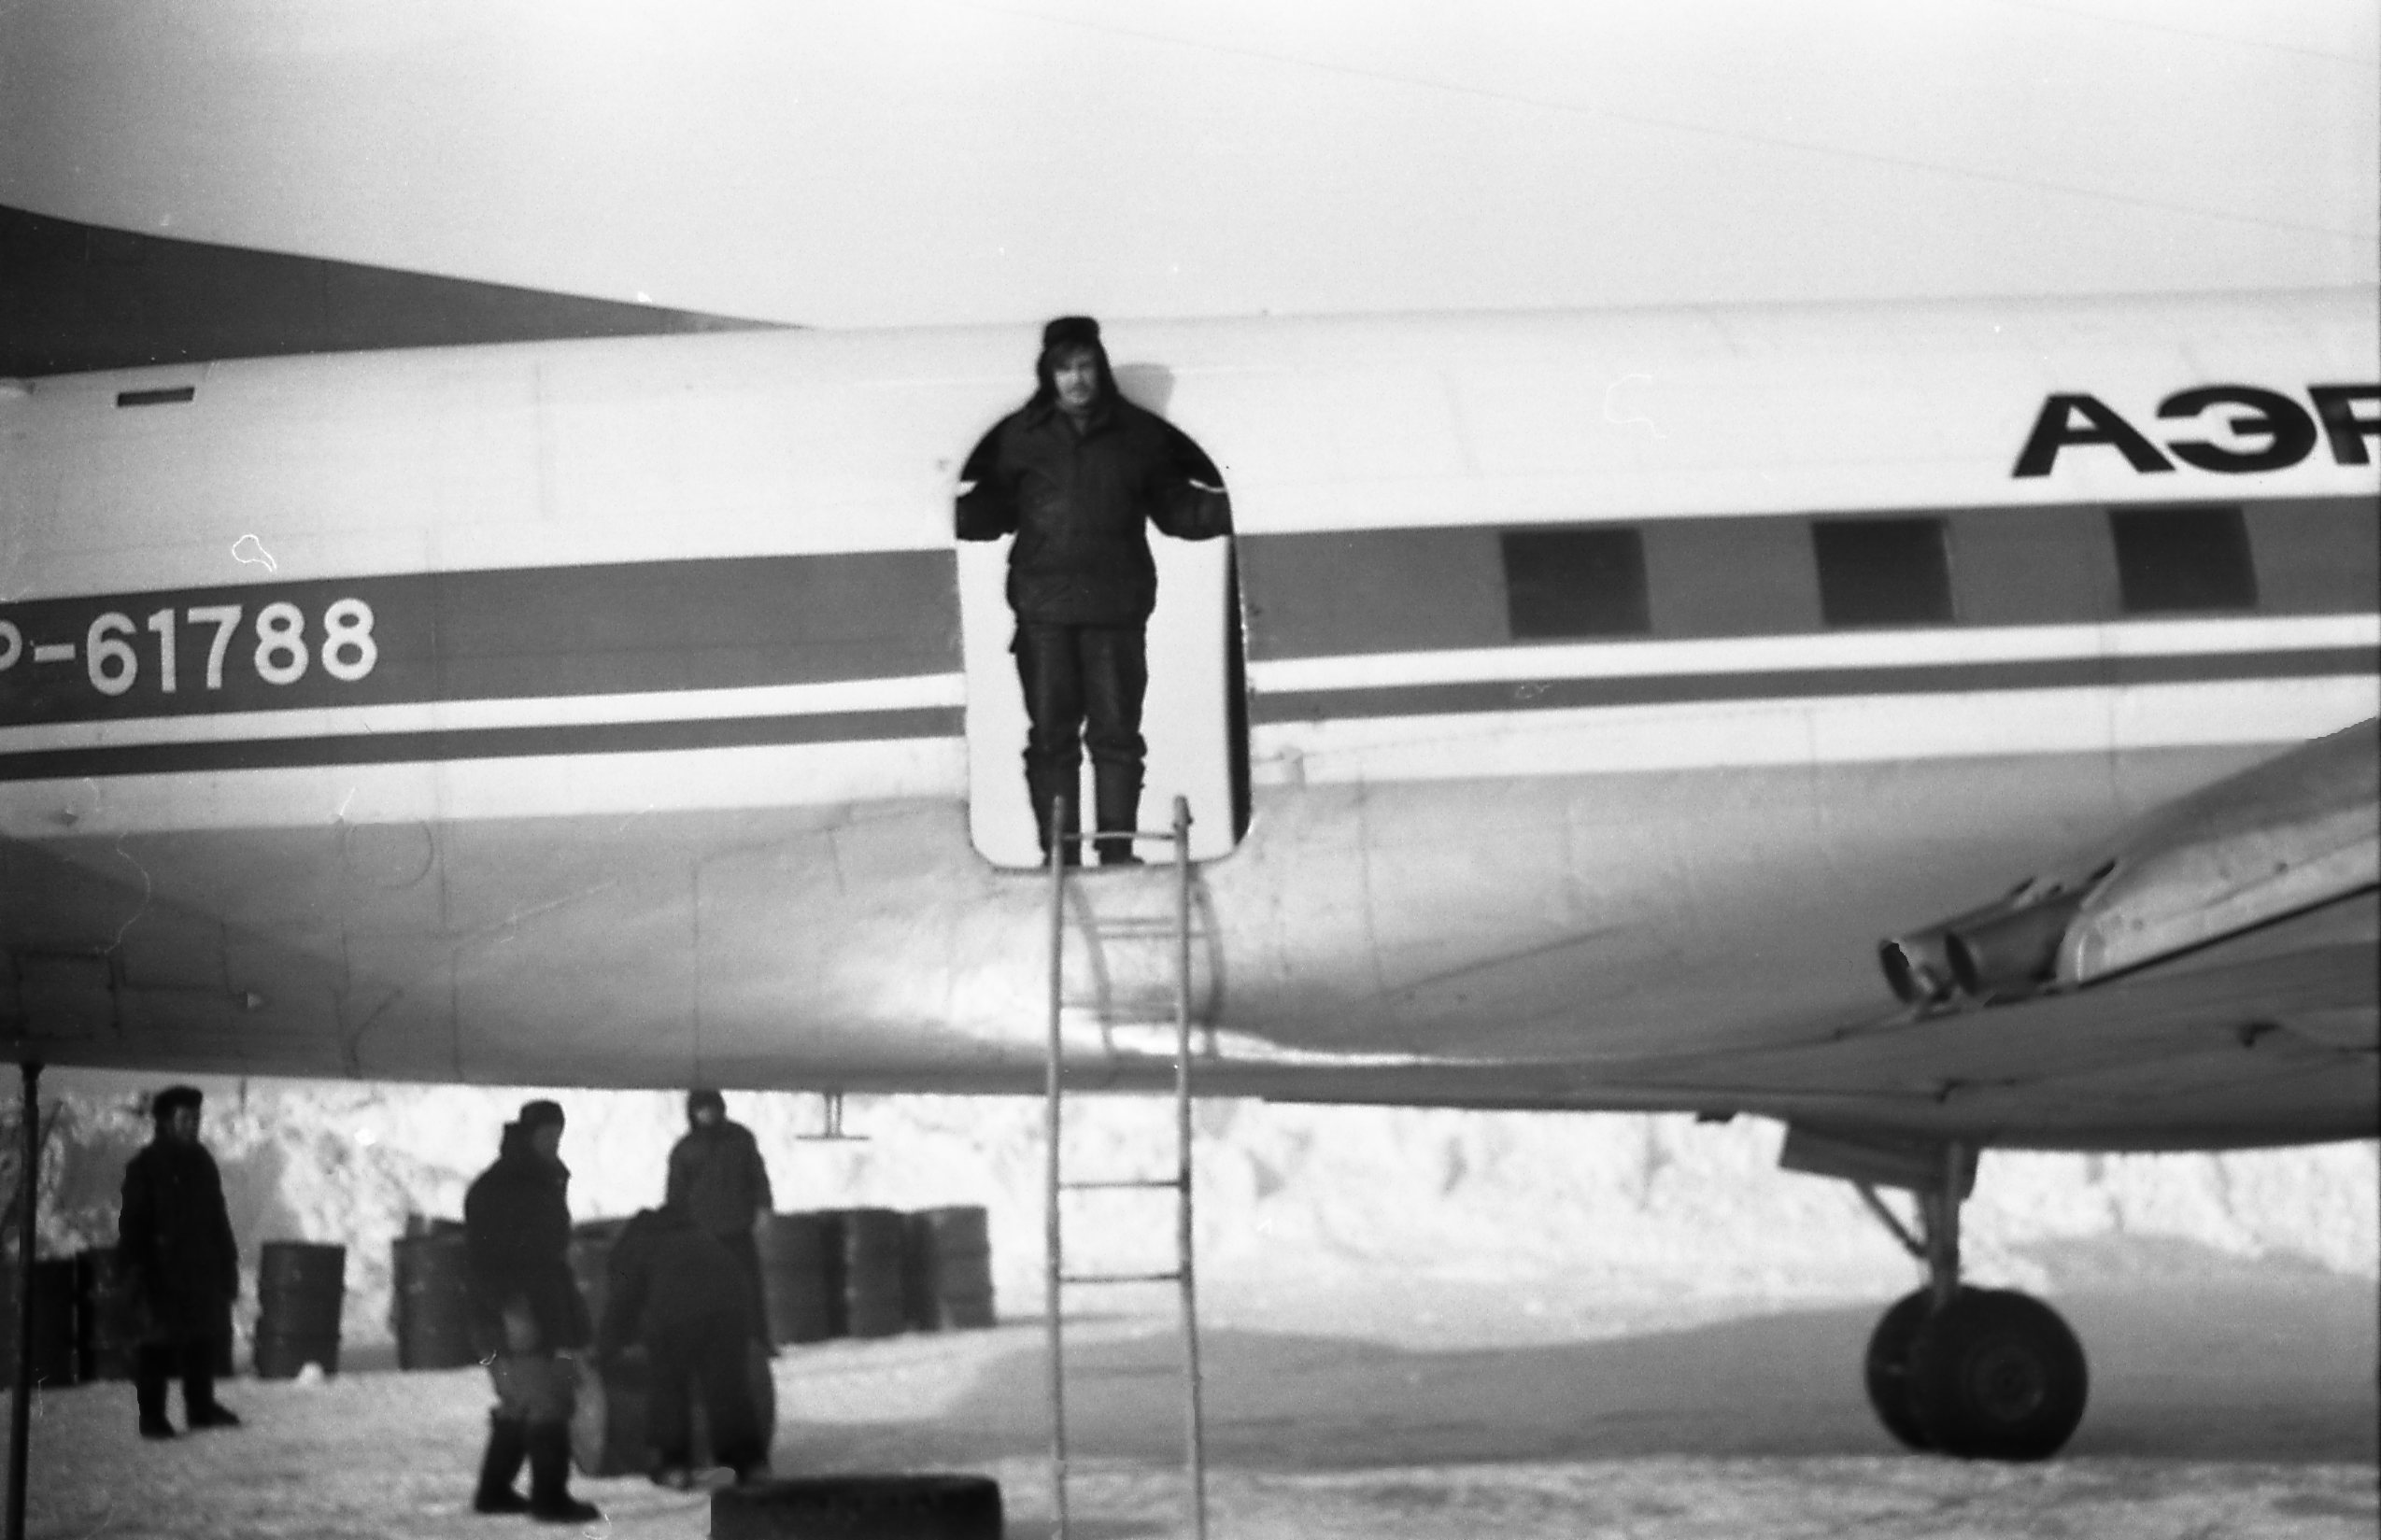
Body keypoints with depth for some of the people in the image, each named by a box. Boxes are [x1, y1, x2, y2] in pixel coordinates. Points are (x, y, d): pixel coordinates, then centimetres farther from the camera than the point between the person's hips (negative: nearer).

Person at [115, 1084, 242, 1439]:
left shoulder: (201, 1162, 11)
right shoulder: (144, 1167, -7)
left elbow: (218, 1218, 16)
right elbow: (131, 1225, -9)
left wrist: (227, 1264, 12)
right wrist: (137, 1273, -15)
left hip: (202, 1270, 6)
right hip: (161, 1273, -6)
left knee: (203, 1339, 9)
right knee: (157, 1343, -2)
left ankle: (201, 1407, 20)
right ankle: (152, 1417, 3)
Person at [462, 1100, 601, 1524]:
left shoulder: (546, 1184, 16)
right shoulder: (493, 1190, -12)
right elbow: (481, 1260, -17)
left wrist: (571, 1309, 19)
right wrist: (509, 1310, -24)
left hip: (545, 1315, 9)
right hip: (514, 1318, -9)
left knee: (518, 1406, 14)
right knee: (544, 1405, -11)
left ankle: (494, 1491, 22)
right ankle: (549, 1496, -7)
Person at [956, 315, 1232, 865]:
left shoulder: (1138, 433, 7)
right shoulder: (1022, 435, 6)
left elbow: (1173, 509, 11)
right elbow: (992, 510, 9)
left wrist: (1230, 509, -4)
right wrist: (951, 509, -9)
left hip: (1117, 605, 0)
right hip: (1043, 606, 0)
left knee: (1116, 732, 0)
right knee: (1050, 735, 1)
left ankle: (1117, 850, 4)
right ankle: (1057, 855, 4)